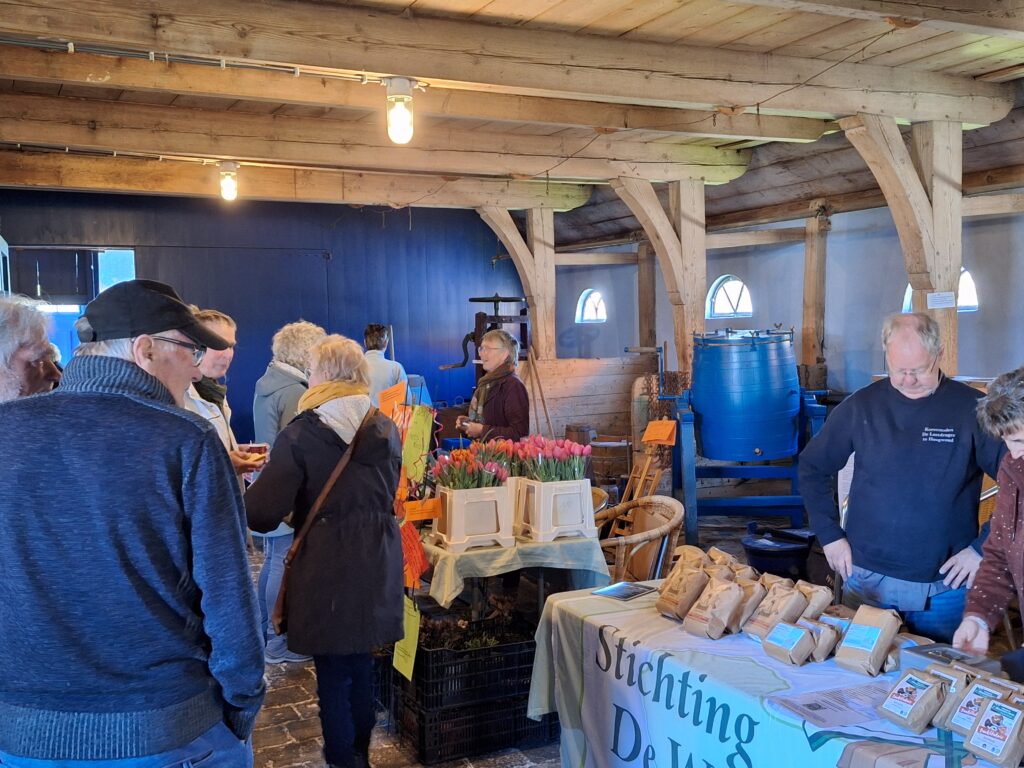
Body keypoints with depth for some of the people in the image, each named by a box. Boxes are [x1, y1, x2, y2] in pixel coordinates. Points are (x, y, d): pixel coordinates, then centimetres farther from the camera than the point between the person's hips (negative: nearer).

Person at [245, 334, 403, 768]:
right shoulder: (386, 430, 3)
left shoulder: (302, 435, -14)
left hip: (326, 567, -5)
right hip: (376, 564, 5)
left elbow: (262, 514, -16)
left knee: (333, 671, 8)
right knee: (361, 661, 20)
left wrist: (257, 481, 3)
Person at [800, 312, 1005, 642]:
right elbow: (813, 468, 7)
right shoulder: (861, 406, -2)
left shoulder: (972, 409, -7)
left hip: (944, 587, -1)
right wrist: (830, 534, 1)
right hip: (866, 580, 2)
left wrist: (982, 548, -7)